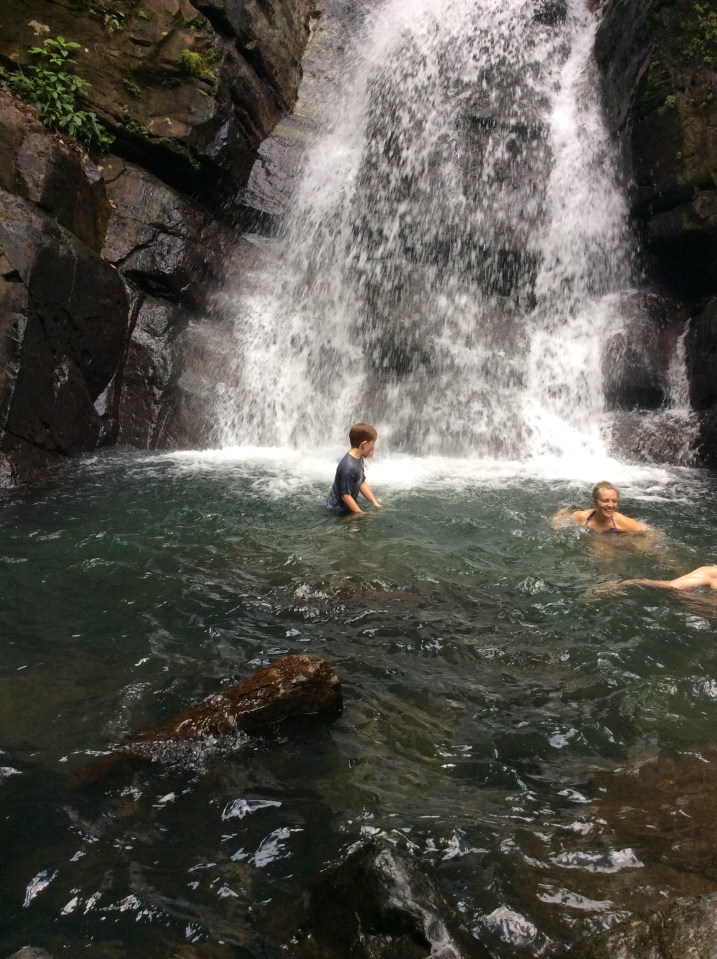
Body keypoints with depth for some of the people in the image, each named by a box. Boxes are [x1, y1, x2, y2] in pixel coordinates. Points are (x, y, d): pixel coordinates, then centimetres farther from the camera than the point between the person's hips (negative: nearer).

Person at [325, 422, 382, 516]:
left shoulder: (359, 459, -2)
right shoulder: (348, 467, -32)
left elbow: (362, 483, 7)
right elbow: (345, 495, -27)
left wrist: (375, 503, 5)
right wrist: (361, 514, -21)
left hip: (348, 505, 9)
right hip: (339, 509, -9)